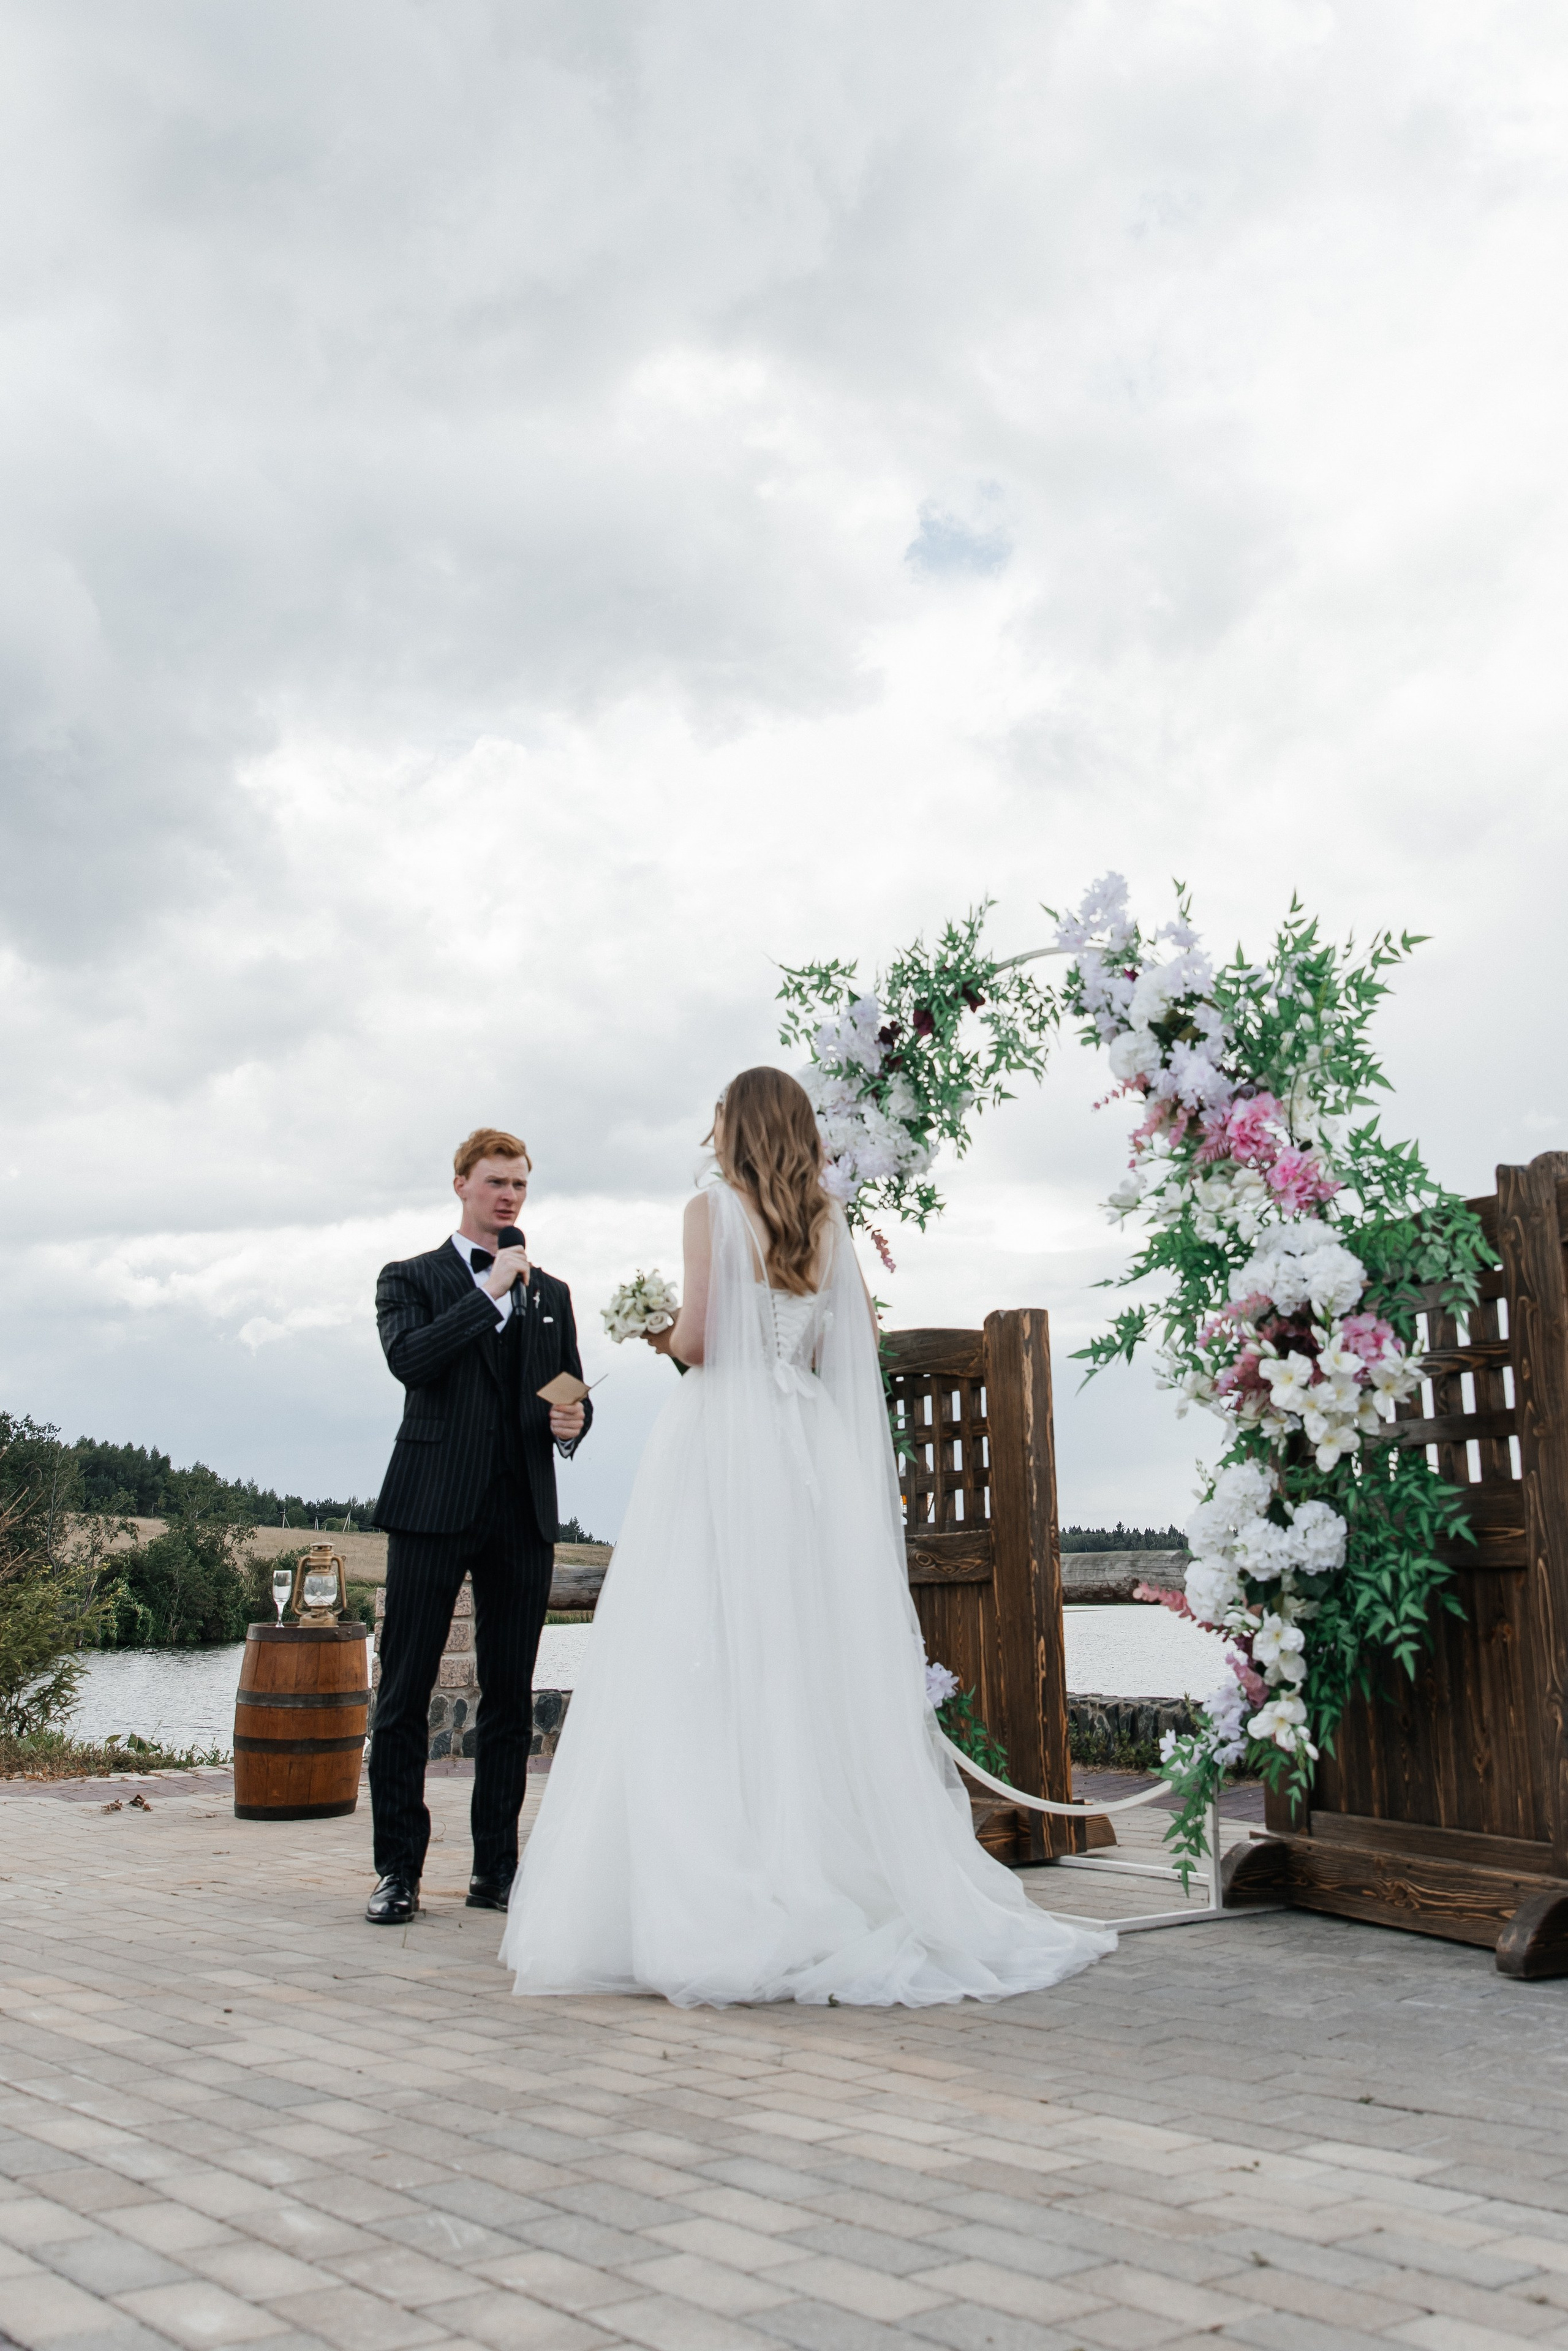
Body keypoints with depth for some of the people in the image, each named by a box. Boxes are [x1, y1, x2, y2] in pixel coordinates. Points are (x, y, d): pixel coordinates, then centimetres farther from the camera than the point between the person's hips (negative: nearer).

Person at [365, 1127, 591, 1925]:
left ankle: (495, 1867, 15)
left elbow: (572, 1393, 20)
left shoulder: (551, 1293, 19)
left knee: (511, 1696, 6)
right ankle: (398, 1869, 8)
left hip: (523, 1513, 4)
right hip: (434, 1506, -3)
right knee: (405, 1692, -1)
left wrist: (573, 1424, -3)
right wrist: (492, 1290, -12)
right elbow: (408, 1359, -13)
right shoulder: (410, 1279, 6)